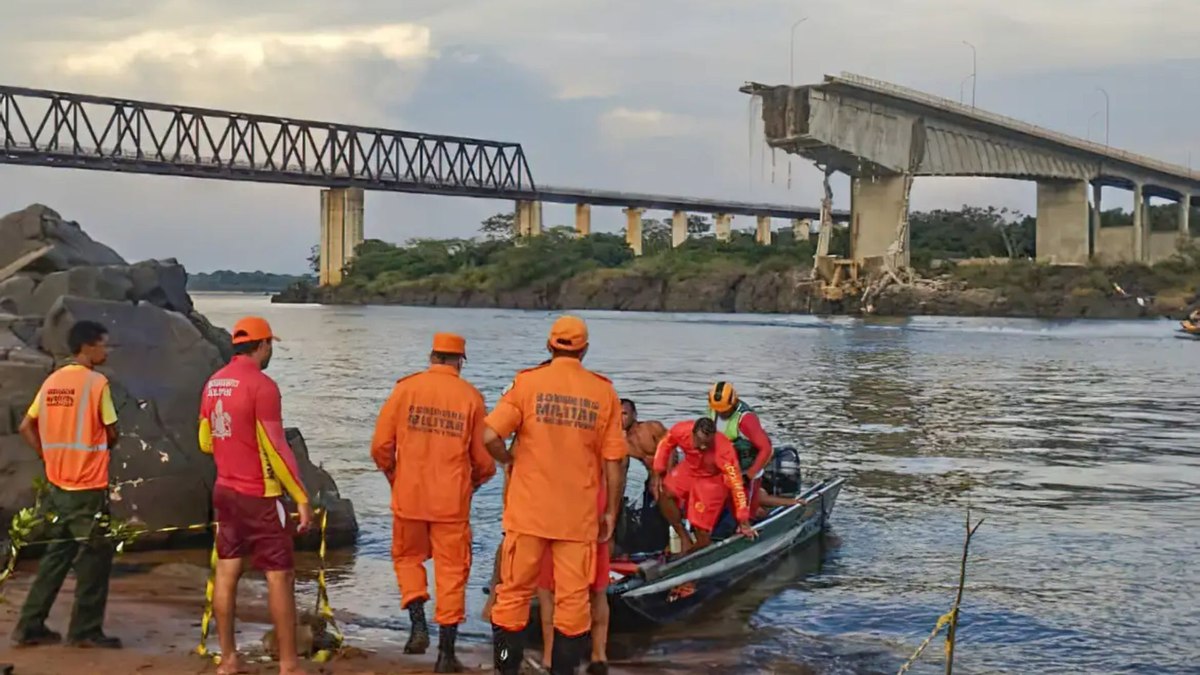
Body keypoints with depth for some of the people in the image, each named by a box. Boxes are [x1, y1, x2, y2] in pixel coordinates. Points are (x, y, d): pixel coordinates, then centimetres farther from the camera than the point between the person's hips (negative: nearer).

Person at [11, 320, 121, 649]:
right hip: (89, 486, -7)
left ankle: (30, 627, 17)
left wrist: (50, 457, 12)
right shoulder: (96, 382, -12)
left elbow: (26, 427, 10)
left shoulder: (52, 381, 7)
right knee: (94, 556, 4)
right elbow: (111, 434, -8)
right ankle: (85, 630, 8)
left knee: (57, 554, 16)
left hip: (57, 484, 7)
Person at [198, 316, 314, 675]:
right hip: (260, 496, -7)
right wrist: (302, 498, -14)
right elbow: (277, 448, -18)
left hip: (225, 491, 7)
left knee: (226, 572, 10)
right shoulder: (262, 385, -17)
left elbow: (205, 442, 15)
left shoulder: (213, 383, 6)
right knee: (281, 576, 0)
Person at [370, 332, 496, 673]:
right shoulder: (471, 397, -1)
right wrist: (472, 483, 22)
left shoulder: (406, 388, -1)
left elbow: (381, 445, -1)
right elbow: (484, 459, 1)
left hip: (409, 495, 1)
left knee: (408, 557, 21)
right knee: (451, 570, 7)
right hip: (452, 501, 0)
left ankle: (418, 625, 5)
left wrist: (393, 476, 18)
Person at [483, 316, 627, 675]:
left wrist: (509, 460, 7)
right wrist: (611, 512, 8)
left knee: (514, 592, 11)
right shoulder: (604, 392, -1)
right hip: (579, 515, 0)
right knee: (573, 598, 8)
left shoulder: (527, 382, -4)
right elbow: (613, 462, -1)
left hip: (528, 510, 0)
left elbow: (491, 437, -13)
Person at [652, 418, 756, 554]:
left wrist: (743, 521, -29)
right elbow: (665, 445, -6)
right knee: (664, 493, -20)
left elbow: (736, 483, -32)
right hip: (689, 470, 4)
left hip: (713, 479, -4)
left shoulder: (724, 450, -38)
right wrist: (658, 473, -10)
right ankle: (685, 539, -6)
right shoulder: (681, 431, -30)